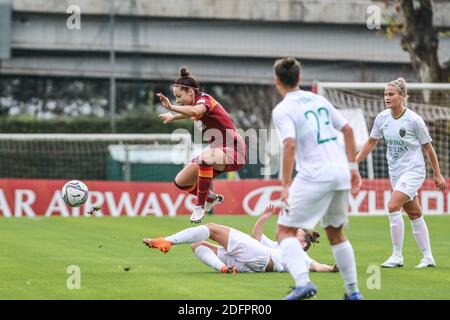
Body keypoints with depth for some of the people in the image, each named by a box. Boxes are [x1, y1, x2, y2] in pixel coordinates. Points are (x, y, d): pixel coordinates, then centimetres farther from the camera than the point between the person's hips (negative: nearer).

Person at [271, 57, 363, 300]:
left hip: (314, 177, -7)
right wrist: (352, 167, 19)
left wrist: (285, 186, -18)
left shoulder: (282, 110, -5)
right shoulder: (318, 100, 15)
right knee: (335, 233, 21)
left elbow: (290, 145, -19)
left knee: (285, 231, -1)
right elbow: (347, 130, 15)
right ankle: (353, 291, 20)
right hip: (340, 173, 7)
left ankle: (302, 282, -24)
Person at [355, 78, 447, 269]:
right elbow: (371, 142, 12)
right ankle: (428, 258, 20)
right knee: (414, 214, 12)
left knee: (393, 207, -21)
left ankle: (397, 256, -14)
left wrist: (437, 175, 0)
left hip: (413, 170, -6)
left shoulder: (414, 120, -14)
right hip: (395, 172, 6)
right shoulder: (382, 118, -1)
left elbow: (428, 148, -5)